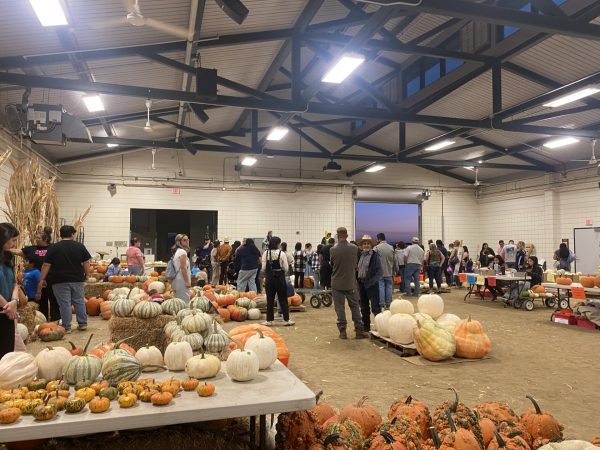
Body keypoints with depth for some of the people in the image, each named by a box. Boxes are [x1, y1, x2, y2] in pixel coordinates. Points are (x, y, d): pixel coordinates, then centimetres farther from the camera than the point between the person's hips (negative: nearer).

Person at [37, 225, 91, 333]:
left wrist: (42, 279, -2)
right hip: (77, 279, 2)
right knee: (79, 301, 13)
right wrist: (87, 275, 14)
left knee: (64, 303, 3)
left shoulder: (54, 248, -4)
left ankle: (66, 327, 8)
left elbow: (46, 265, -6)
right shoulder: (80, 246, 1)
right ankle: (83, 323, 18)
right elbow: (86, 263, 2)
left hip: (60, 281, -2)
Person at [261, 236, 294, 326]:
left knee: (270, 300, 8)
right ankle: (286, 320, 12)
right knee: (283, 299, 7)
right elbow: (286, 268, -8)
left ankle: (269, 320, 12)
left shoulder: (266, 253, -3)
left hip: (269, 278, 2)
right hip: (280, 278, -2)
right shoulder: (281, 253, -9)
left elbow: (263, 268, -3)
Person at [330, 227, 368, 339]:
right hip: (351, 282, 2)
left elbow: (331, 264, 2)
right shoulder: (354, 248, -7)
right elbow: (356, 263, 6)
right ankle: (359, 330, 13)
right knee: (355, 306, 10)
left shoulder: (333, 249, -13)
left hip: (337, 283, -2)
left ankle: (342, 331, 9)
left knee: (339, 307, 6)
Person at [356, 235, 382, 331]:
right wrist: (357, 280, 3)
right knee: (364, 307, 14)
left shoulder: (375, 256, -6)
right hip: (361, 283, 6)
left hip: (371, 284, -6)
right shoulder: (360, 255, 11)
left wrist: (373, 281, -18)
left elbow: (380, 271, -9)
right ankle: (366, 326, 25)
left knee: (375, 306, -6)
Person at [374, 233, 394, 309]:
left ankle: (381, 303, 2)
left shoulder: (376, 248, -11)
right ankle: (388, 303, 13)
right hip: (389, 272, 4)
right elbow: (394, 260, 7)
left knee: (381, 287, 1)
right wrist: (393, 271, 16)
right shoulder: (391, 248, 2)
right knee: (389, 287, 9)